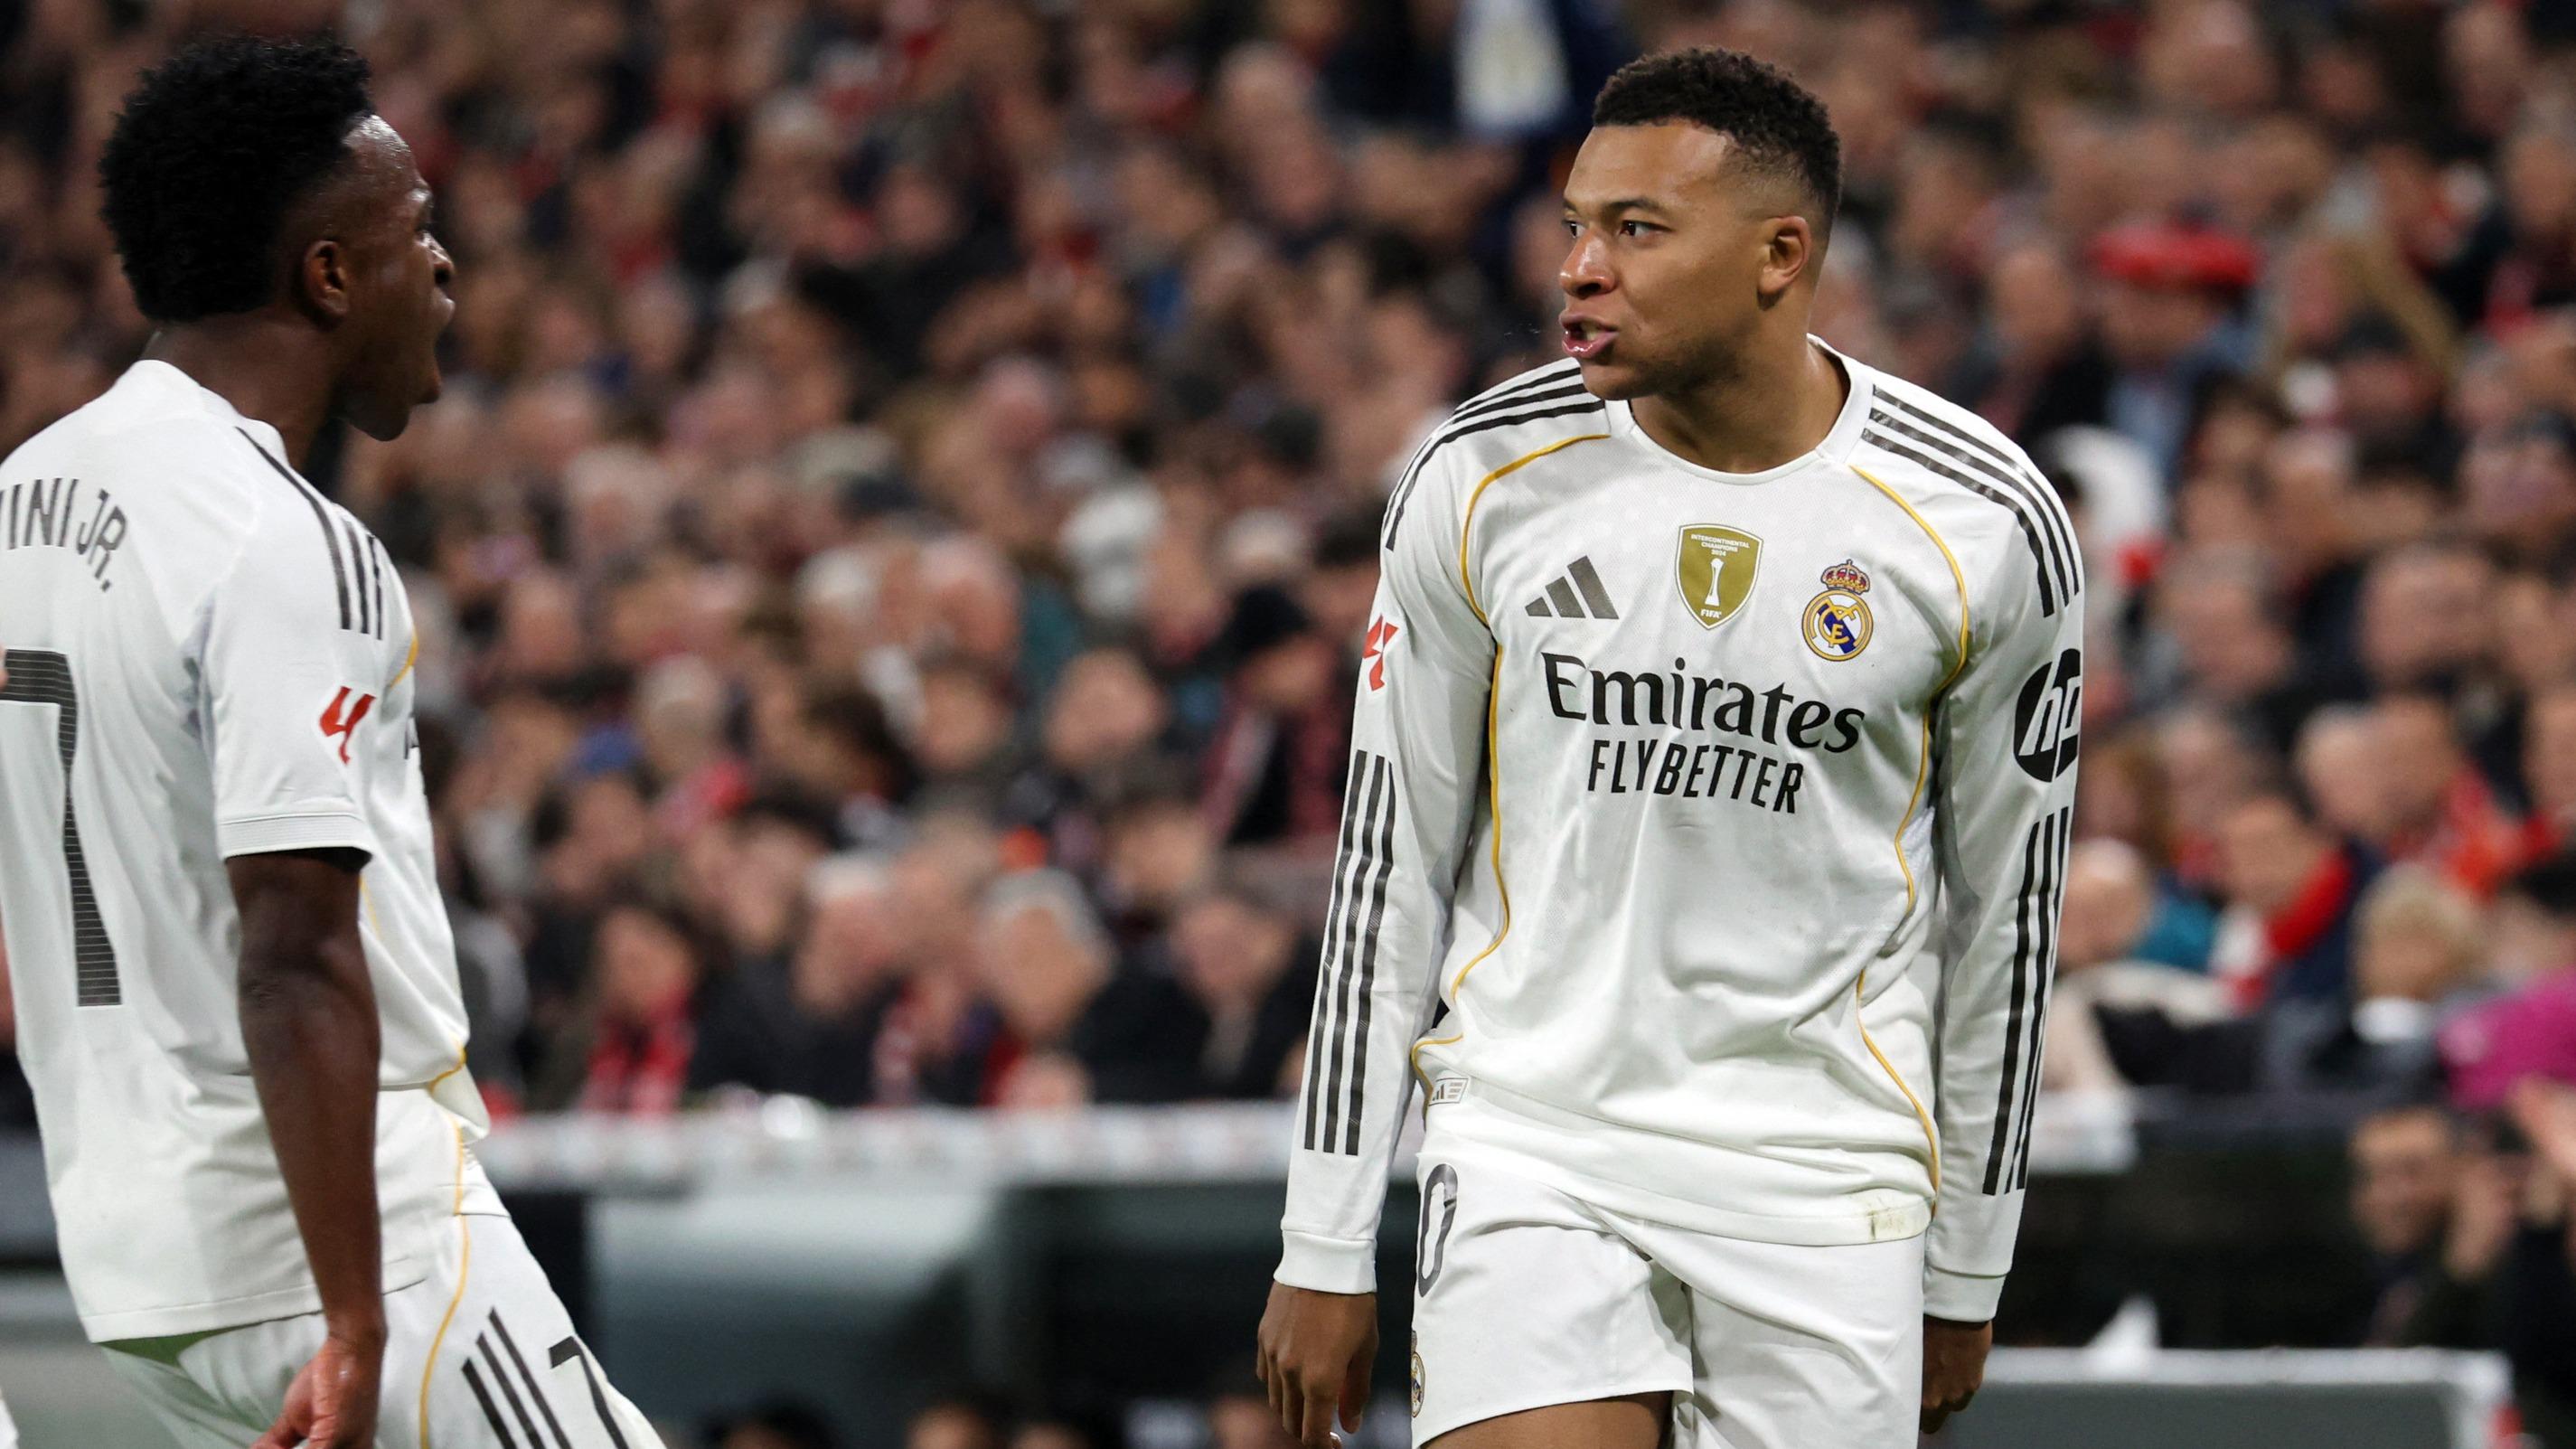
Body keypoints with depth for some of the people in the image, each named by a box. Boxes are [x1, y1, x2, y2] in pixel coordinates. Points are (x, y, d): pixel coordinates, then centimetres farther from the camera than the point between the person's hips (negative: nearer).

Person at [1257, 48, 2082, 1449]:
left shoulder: (1987, 528, -4)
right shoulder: (1481, 480, -2)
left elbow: (2003, 904, 7)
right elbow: (1388, 862, 6)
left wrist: (1965, 1271, 11)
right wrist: (1326, 1251, 4)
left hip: (1824, 1170, 0)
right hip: (1531, 1145, 0)